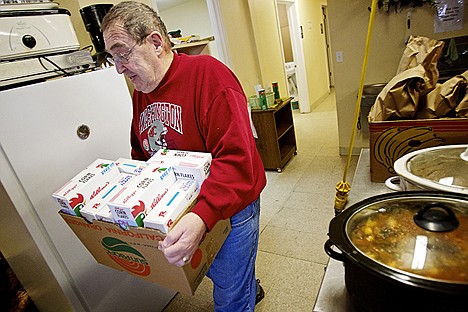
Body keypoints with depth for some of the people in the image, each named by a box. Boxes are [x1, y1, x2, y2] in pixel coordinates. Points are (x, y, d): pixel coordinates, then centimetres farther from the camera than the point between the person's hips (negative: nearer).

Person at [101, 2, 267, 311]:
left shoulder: (207, 73, -21)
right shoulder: (141, 93, 4)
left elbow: (235, 158, -29)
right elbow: (141, 157, 14)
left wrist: (203, 216, -39)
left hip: (228, 209, -7)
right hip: (178, 212, 7)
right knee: (216, 273, 30)